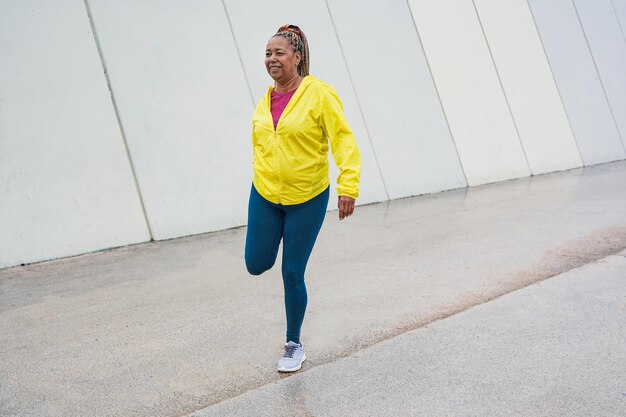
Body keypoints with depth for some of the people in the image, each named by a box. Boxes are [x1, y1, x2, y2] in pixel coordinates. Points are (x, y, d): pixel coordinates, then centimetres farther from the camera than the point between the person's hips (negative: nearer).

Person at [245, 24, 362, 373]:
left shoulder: (319, 94, -13)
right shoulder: (265, 103, 3)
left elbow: (344, 140, -17)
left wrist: (348, 186, -26)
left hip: (308, 199, -4)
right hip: (265, 196, 5)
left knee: (292, 274, 1)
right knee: (256, 265, 4)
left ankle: (294, 345, 21)